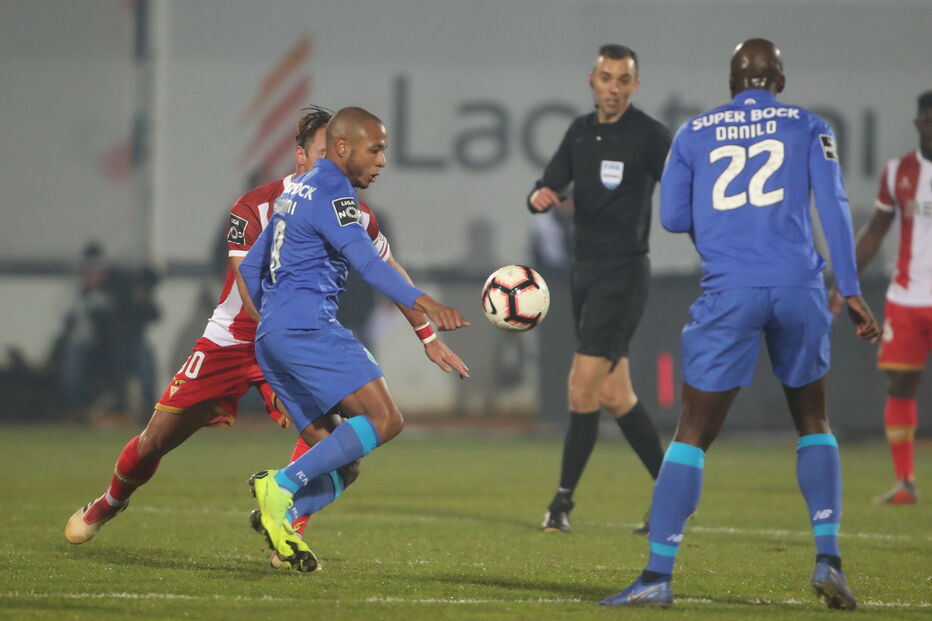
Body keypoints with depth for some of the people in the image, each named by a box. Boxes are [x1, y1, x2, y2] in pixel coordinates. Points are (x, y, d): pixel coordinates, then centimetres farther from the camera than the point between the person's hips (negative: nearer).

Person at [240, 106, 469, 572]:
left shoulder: (299, 190, 24)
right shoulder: (332, 194, -7)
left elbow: (250, 268, 30)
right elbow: (367, 263, -23)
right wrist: (424, 304, -34)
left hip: (271, 335, 10)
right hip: (308, 327, -10)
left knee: (337, 456, 7)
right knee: (384, 419, -18)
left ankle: (278, 515, -12)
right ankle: (282, 486, -22)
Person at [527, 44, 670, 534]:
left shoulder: (650, 136, -9)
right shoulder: (581, 131, 10)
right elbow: (550, 185, 11)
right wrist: (539, 196, -13)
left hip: (623, 273, -7)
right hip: (585, 270, 7)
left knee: (583, 387, -13)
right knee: (614, 396, 9)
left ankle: (563, 501, -6)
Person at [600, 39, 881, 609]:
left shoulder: (694, 133, 13)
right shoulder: (807, 127, 11)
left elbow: (672, 217, 12)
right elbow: (834, 206, 2)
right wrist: (852, 291, 1)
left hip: (730, 292, 0)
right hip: (799, 288, 0)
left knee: (693, 435, 4)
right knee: (813, 423, 18)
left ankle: (657, 576, -3)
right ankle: (829, 558, 5)